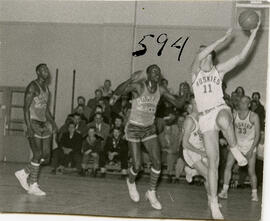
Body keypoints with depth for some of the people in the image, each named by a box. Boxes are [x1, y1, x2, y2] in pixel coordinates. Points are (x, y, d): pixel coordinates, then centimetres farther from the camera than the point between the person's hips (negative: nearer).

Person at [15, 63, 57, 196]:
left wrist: (52, 122, 13)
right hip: (34, 123, -8)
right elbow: (26, 107, -15)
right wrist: (29, 127, -22)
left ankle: (24, 173, 20)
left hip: (44, 124, 8)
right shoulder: (32, 87, -9)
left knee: (46, 156, 4)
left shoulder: (46, 88, 16)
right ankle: (33, 186, 1)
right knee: (38, 155, -8)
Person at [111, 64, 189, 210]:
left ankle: (151, 193, 11)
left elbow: (178, 103, 1)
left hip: (149, 129, 5)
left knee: (157, 162, -7)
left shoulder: (160, 90, -3)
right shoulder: (139, 86, -19)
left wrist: (188, 95, -19)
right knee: (137, 165, -6)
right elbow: (119, 91, -32)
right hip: (134, 128, -5)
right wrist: (130, 80, -53)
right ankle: (131, 182, 29)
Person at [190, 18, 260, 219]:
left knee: (224, 120, -43)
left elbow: (241, 57, 3)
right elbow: (199, 57, -13)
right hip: (205, 117, 0)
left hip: (220, 109, 0)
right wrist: (222, 40, -14)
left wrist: (253, 35, -3)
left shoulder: (219, 70, 12)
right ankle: (214, 203, 2)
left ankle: (235, 150, -18)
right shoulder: (195, 71, 9)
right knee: (213, 162, -5)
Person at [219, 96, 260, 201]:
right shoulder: (234, 115, -2)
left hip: (250, 146, -2)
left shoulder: (254, 116, -9)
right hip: (236, 144, 2)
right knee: (228, 165, -15)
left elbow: (257, 135, -8)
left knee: (251, 171, -3)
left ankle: (254, 194, 13)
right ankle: (225, 191, -11)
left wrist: (251, 150, -14)